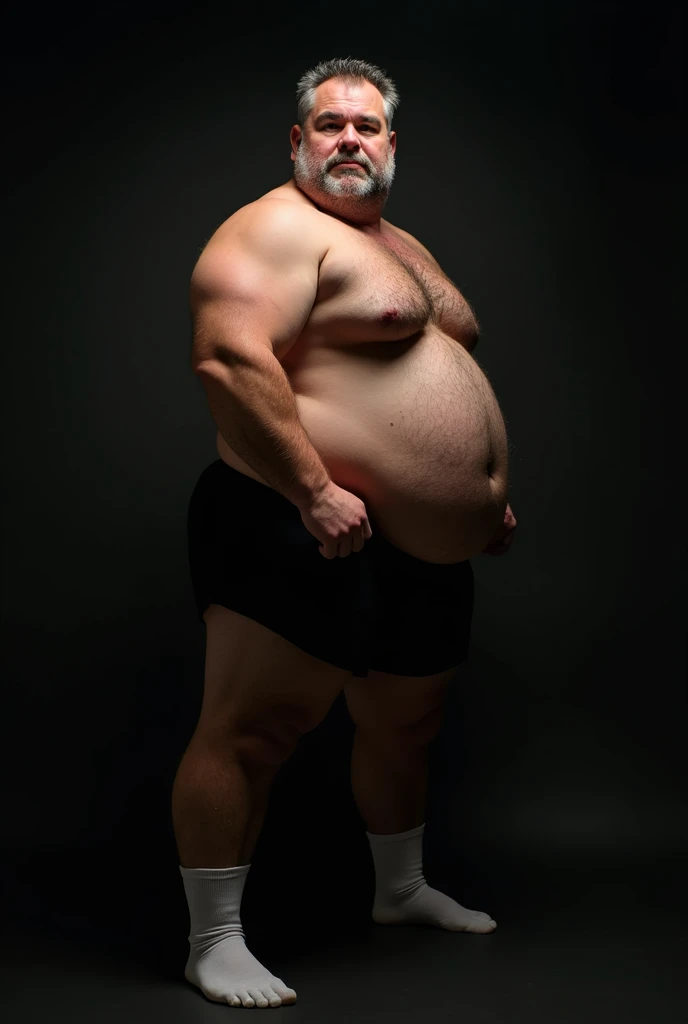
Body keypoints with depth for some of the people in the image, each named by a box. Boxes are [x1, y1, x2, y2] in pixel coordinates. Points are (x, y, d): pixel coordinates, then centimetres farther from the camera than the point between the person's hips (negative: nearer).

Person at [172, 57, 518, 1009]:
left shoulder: (405, 247, 20)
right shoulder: (276, 229, -10)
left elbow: (447, 375, 30)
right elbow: (229, 360, -25)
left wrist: (489, 495, 22)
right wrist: (315, 490, -27)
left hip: (429, 551, 10)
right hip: (305, 536, -9)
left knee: (407, 724, 21)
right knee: (250, 728, -6)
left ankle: (402, 890, 42)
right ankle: (214, 942, 6)